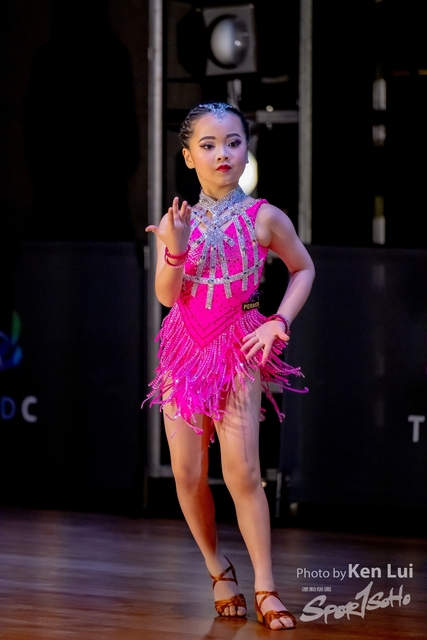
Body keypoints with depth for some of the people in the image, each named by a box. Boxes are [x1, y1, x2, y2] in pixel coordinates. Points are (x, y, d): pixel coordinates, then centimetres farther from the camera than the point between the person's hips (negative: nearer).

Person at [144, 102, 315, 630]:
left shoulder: (264, 218, -5)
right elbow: (166, 296, -6)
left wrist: (280, 321, -1)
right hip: (185, 351, 3)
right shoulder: (176, 222, 0)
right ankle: (218, 570, 22)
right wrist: (175, 249, -23)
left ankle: (265, 590, -7)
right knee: (187, 473, 3)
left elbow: (303, 270, 11)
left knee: (242, 472, -11)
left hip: (239, 353, -3)